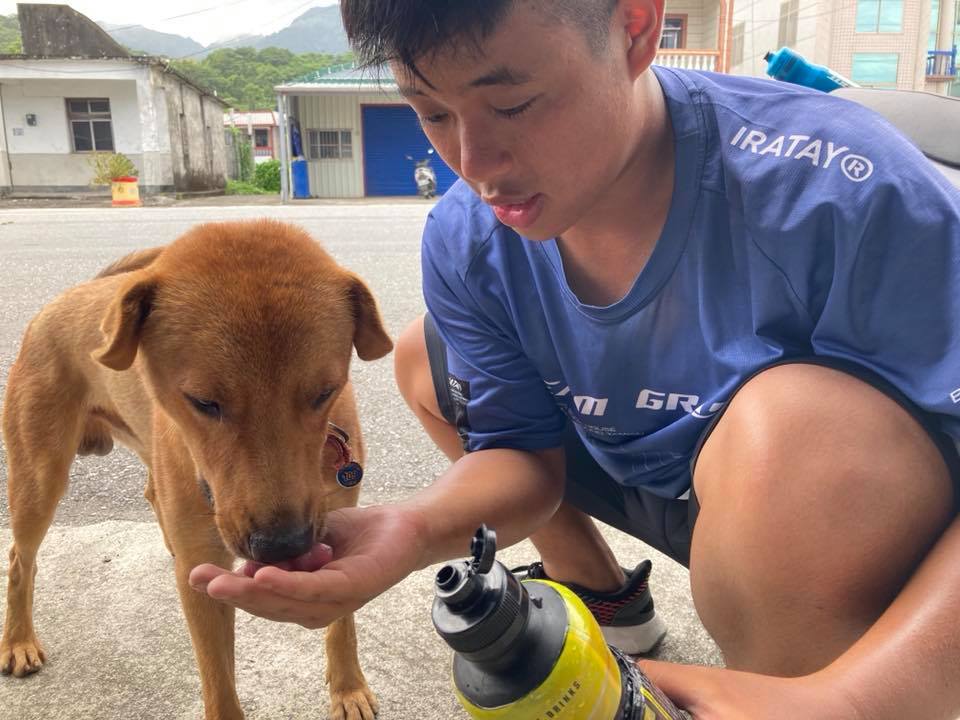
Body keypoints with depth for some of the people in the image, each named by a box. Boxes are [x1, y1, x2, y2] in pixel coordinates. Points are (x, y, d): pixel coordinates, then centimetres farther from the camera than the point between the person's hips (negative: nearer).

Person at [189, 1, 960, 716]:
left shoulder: (841, 195, -31)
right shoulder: (466, 243, -14)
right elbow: (525, 451, -7)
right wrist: (414, 529, -28)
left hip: (866, 512, -4)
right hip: (649, 473, 5)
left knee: (794, 420, -38)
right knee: (427, 355, 6)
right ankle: (602, 596, 23)